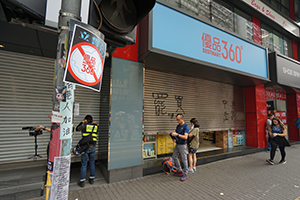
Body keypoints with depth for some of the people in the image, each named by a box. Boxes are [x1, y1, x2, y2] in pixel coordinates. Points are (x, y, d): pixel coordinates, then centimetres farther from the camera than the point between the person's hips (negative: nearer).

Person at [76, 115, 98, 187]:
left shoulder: (84, 125, -6)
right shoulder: (95, 126, 3)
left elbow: (77, 129, 13)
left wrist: (82, 122, 14)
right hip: (93, 147, 3)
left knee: (84, 164, 7)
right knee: (92, 163, 16)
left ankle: (82, 181, 16)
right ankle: (91, 179, 27)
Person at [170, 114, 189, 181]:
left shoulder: (185, 127, -14)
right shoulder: (178, 126, 9)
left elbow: (185, 137, -24)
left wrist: (177, 134, -32)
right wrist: (174, 139, -4)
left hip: (182, 145, -8)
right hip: (177, 144, 8)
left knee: (184, 160, 1)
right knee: (174, 157, 13)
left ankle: (185, 175, 14)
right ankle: (180, 171, 27)